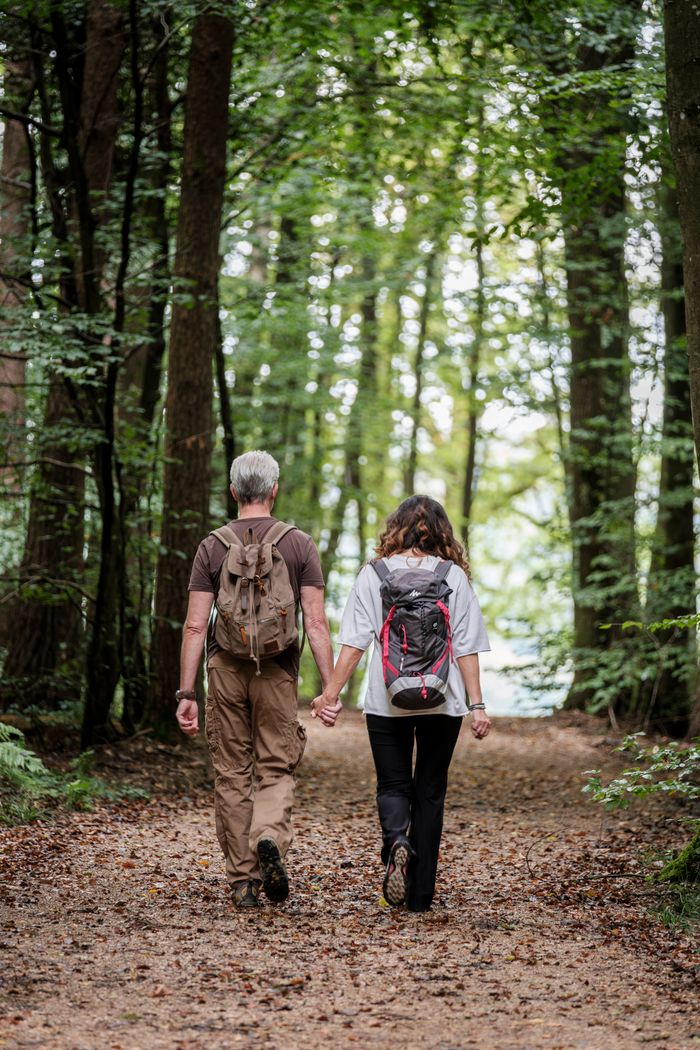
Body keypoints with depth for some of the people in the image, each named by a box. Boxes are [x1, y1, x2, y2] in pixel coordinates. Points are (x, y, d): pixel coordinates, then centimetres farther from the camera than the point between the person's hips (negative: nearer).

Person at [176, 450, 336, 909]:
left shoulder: (212, 546, 3)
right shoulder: (300, 544, 1)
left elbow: (196, 625, -1)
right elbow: (316, 623, -5)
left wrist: (187, 693, 1)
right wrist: (330, 687, -2)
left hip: (225, 668, 1)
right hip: (278, 670, -1)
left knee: (231, 775, 9)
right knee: (276, 768, 9)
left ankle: (243, 881, 10)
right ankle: (270, 838, -20)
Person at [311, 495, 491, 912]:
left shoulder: (373, 574, -1)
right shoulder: (454, 576, 1)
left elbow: (355, 642, -6)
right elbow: (467, 648, -2)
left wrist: (331, 694, -2)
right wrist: (477, 704, 1)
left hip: (387, 702, -1)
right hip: (442, 703, 1)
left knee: (393, 785, 13)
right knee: (430, 792, 11)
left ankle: (396, 840, -20)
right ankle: (421, 893, 11)